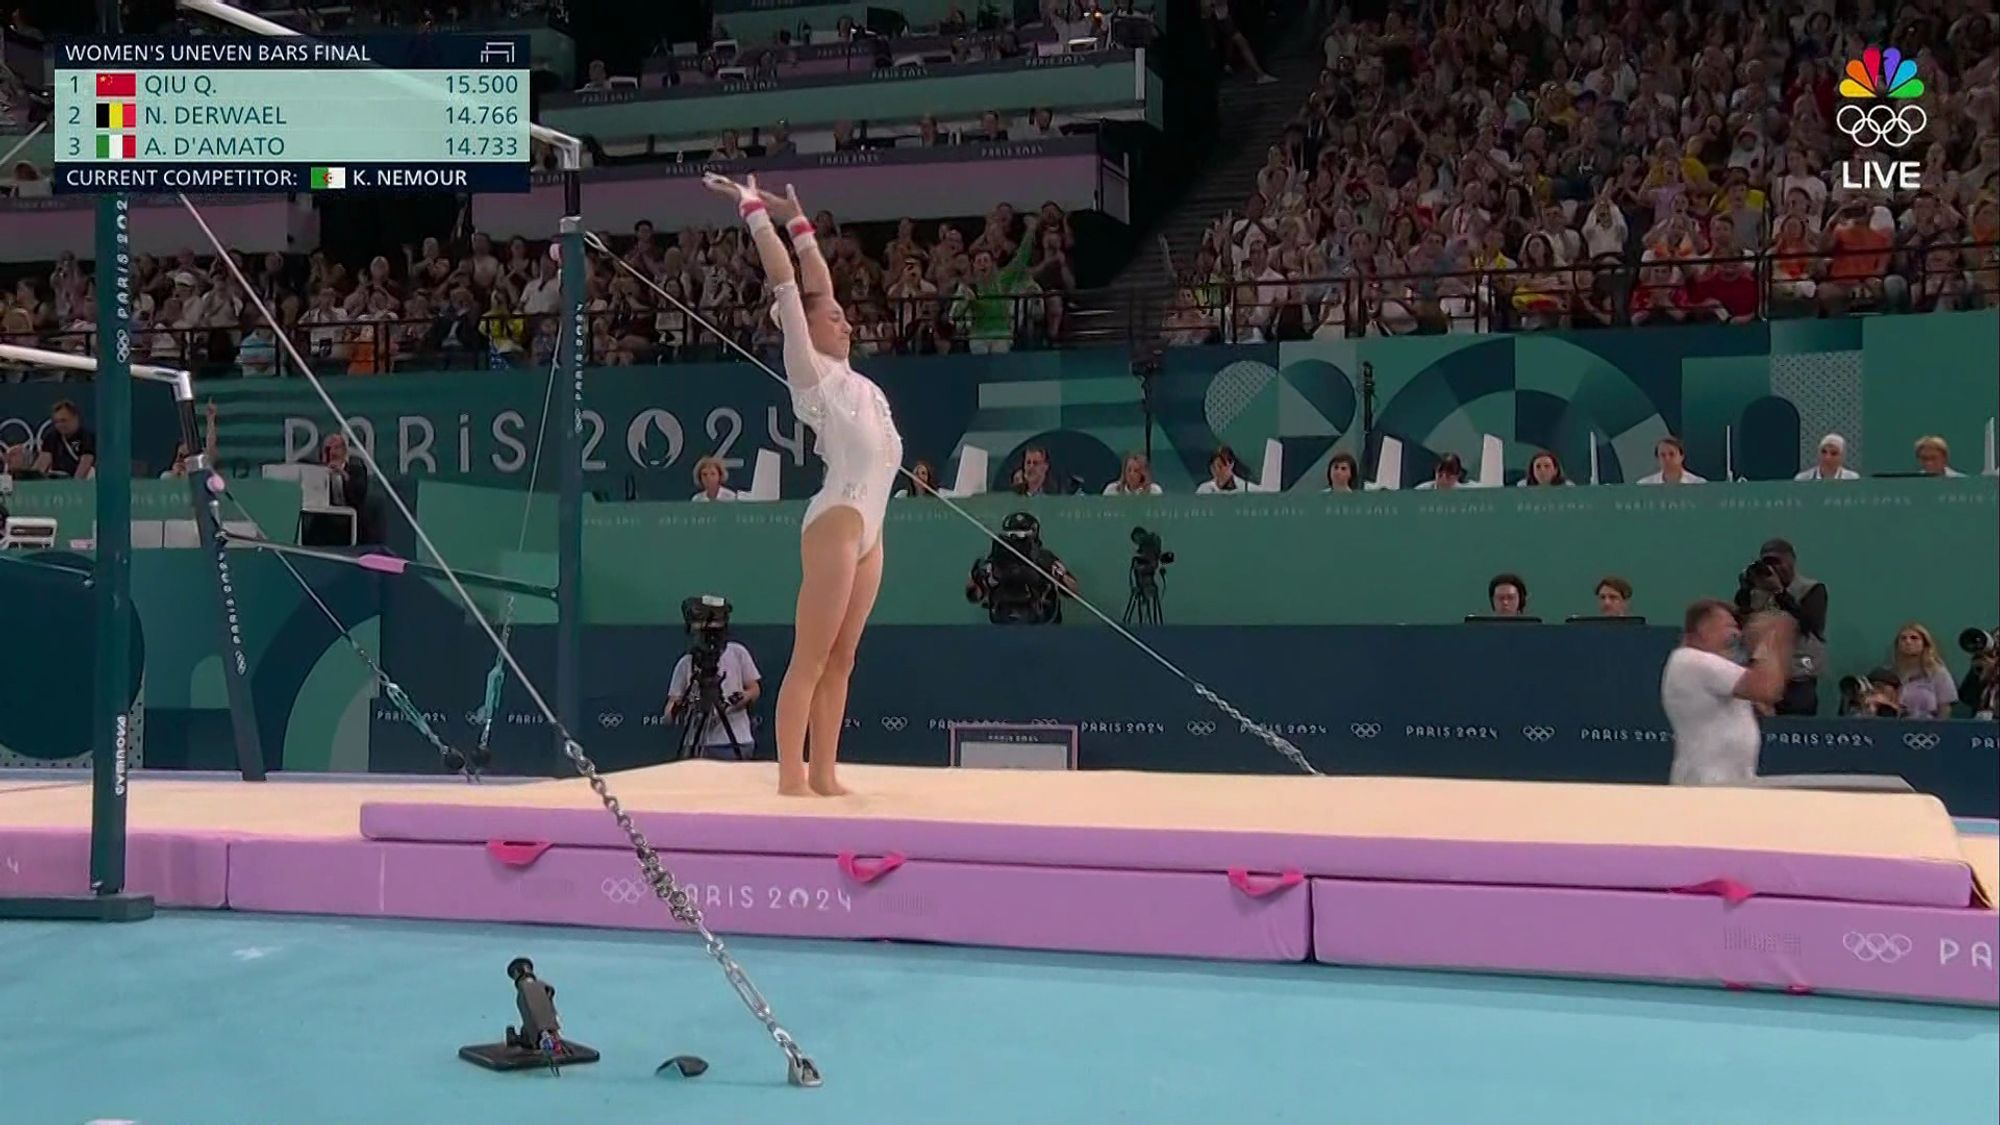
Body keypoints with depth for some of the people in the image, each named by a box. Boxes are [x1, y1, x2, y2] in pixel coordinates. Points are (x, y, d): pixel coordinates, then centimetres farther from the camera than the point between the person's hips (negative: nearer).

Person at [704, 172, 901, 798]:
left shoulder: (842, 373, 20)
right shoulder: (808, 369, 0)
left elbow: (819, 283, 25)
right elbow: (785, 283, -2)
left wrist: (797, 220, 30)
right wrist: (755, 212, 4)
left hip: (869, 526, 8)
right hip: (837, 521, -8)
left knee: (839, 661, 8)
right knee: (810, 661, -6)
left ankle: (822, 775, 11)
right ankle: (791, 778, -5)